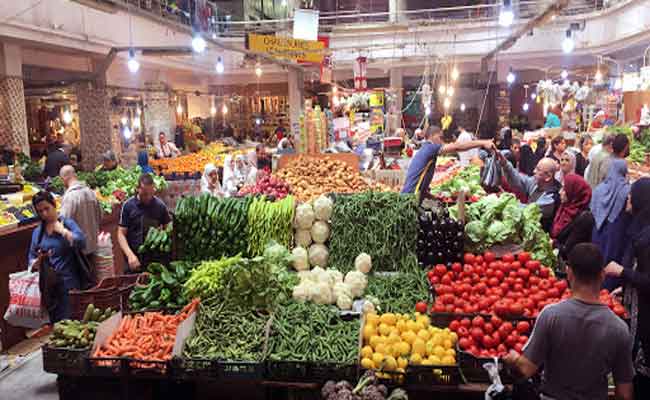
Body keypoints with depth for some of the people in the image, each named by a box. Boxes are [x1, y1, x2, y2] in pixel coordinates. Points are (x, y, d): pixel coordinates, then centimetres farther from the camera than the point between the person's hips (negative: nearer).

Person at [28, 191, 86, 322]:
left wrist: (62, 230, -15)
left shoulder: (67, 223, -2)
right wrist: (38, 261, -9)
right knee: (51, 323, 10)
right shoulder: (37, 232, 10)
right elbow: (31, 259, 12)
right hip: (47, 285, 4)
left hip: (68, 283, -4)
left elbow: (82, 243, -19)